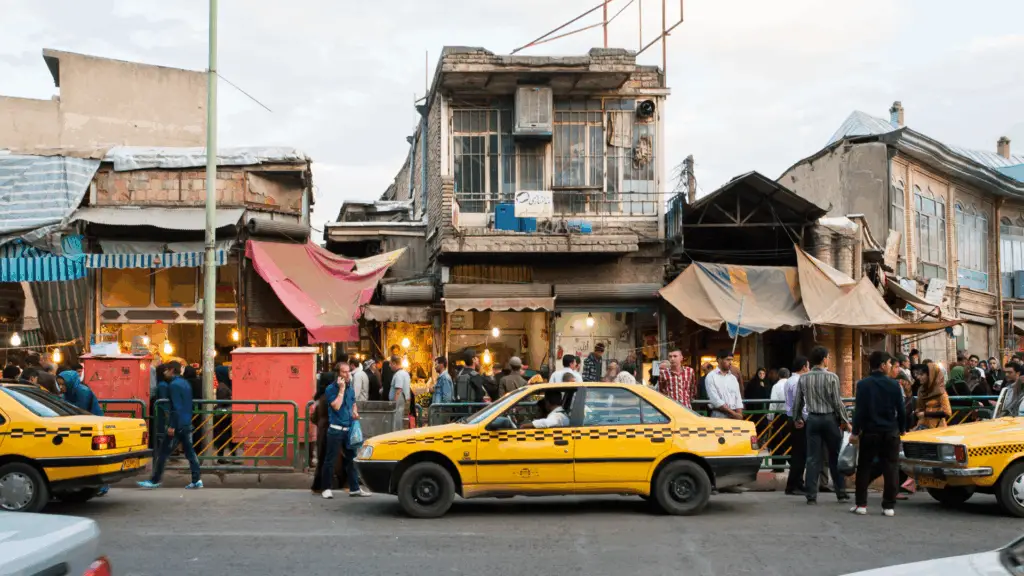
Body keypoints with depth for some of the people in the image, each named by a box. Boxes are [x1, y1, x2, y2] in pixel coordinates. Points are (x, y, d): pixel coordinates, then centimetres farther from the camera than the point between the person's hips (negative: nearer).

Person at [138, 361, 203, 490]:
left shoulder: (174, 385, -12)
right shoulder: (185, 384, 15)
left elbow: (176, 407, -19)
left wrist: (172, 425, -20)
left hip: (177, 426, -9)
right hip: (187, 425, 9)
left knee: (164, 452, -2)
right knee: (189, 451, 7)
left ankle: (154, 481, 3)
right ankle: (196, 480, 2)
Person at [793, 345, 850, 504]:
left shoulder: (803, 378, 2)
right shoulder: (831, 377, -10)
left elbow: (797, 402, 6)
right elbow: (837, 402, -10)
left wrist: (798, 418, 22)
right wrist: (845, 421, 0)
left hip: (812, 419, 3)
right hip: (830, 419, -3)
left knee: (813, 458, 4)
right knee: (835, 457, 8)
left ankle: (811, 495, 2)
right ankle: (841, 493, 14)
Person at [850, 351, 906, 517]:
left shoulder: (863, 384, -6)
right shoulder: (894, 385, -3)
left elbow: (859, 410, -8)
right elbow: (901, 410, 1)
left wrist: (855, 432, -2)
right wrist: (902, 428, 16)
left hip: (869, 432, 0)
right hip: (890, 432, 1)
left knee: (864, 468, 7)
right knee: (891, 469, 6)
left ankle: (861, 504, 7)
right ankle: (889, 506, 5)